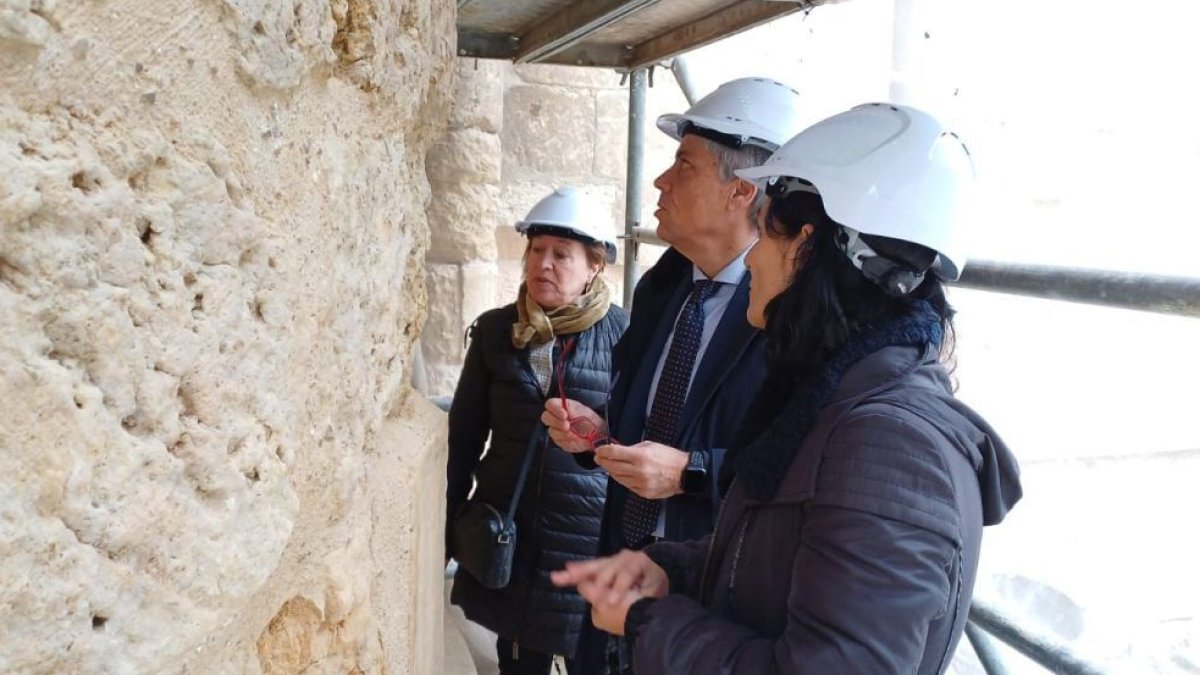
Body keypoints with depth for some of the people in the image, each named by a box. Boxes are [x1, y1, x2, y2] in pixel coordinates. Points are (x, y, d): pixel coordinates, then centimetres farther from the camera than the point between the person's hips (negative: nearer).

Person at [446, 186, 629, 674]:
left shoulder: (624, 335, -7)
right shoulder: (495, 330, 2)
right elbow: (464, 435, 7)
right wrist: (446, 529, 9)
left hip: (594, 536, -2)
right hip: (508, 534, 3)